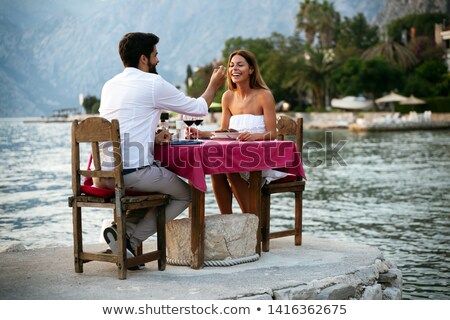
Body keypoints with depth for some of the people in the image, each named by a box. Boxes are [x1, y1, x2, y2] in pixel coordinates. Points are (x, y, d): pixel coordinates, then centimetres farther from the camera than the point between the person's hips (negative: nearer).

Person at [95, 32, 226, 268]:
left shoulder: (109, 85, 16)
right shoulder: (153, 83, -5)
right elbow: (199, 108, 5)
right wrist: (214, 85, 22)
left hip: (103, 173, 8)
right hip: (134, 171, -8)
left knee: (155, 189, 33)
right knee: (185, 194, 15)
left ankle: (125, 230, 9)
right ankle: (130, 238, 0)